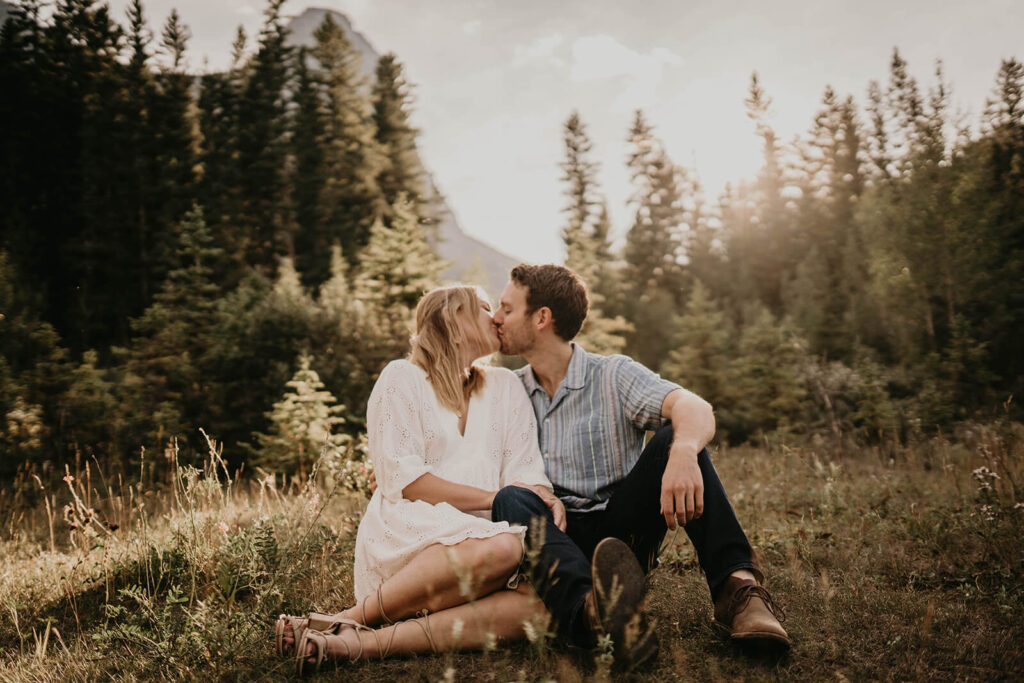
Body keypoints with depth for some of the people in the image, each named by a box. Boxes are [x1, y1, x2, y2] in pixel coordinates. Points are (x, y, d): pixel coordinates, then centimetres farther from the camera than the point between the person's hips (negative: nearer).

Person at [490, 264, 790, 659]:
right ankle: (586, 608, -53)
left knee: (673, 437, -22)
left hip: (621, 531, -1)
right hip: (554, 537, 2)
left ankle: (735, 587, -33)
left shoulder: (614, 375, -1)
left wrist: (683, 452, -42)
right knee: (510, 500, -30)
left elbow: (695, 408, -20)